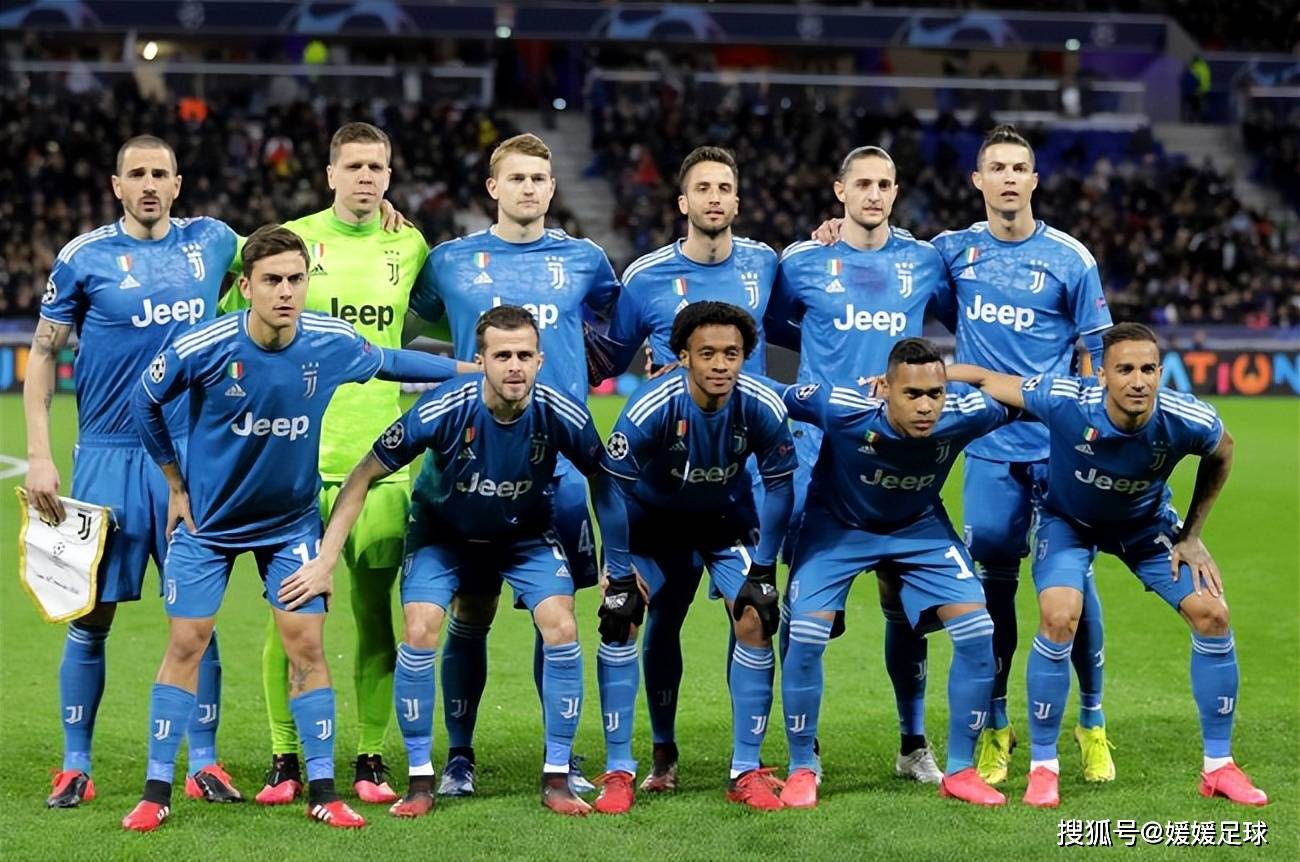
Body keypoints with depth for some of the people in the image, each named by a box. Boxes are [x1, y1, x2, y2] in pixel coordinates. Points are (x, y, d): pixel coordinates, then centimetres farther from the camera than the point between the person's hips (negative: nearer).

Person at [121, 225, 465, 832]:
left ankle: (321, 792, 6)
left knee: (306, 644, -4)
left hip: (292, 521, 2)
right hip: (207, 520, -1)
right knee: (187, 643, -2)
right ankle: (157, 793, 9)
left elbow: (389, 361, 8)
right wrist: (176, 483, 1)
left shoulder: (332, 343, -15)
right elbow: (144, 403, -3)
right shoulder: (202, 348, -22)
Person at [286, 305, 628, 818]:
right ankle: (420, 780, -2)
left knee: (561, 627, -18)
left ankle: (557, 779, -3)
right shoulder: (443, 410, -31)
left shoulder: (561, 415, -26)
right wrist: (325, 559, -25)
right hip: (442, 531, -1)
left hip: (526, 534, 1)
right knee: (419, 633, -20)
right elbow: (365, 475, -21)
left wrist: (618, 564, -4)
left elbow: (601, 480, -5)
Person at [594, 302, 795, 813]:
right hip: (652, 516, -1)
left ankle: (747, 771, -1)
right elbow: (614, 489, -20)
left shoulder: (762, 407, -26)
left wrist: (763, 570, -10)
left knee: (754, 619, -12)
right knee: (619, 618, -15)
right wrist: (619, 575, -17)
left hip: (728, 517, 1)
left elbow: (779, 485, -10)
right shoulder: (649, 409, -32)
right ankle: (618, 771, -5)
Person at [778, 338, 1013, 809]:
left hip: (920, 527, 2)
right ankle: (802, 769, 4)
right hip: (837, 524, -2)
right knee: (806, 635, -18)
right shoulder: (842, 409, -36)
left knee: (978, 633, -11)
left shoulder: (966, 412, -30)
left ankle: (960, 771, 5)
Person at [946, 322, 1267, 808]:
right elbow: (986, 379, -23)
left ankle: (1218, 767, 8)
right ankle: (1042, 767, -7)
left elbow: (1221, 453, -5)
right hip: (1068, 518, -2)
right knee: (1059, 619, -25)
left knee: (1211, 614, -9)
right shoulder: (1066, 402, -37)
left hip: (1146, 522, 3)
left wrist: (1191, 535, -3)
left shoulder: (1189, 421, -31)